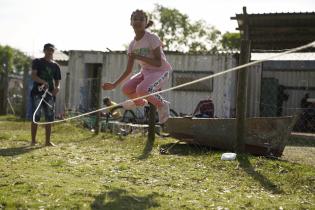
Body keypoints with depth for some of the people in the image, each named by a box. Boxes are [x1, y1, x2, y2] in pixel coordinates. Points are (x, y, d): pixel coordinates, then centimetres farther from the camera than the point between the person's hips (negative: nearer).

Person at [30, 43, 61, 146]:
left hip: (49, 94, 4)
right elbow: (33, 76, -9)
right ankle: (33, 141, 0)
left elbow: (57, 81, 15)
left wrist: (57, 88, -9)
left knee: (49, 118, 2)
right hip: (37, 93, -4)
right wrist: (43, 82, -27)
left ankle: (48, 141, 9)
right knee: (36, 117, -6)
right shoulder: (37, 62, 4)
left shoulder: (55, 66, 15)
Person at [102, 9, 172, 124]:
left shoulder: (152, 38, -17)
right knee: (126, 89, -16)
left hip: (160, 71, -6)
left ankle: (162, 104, -5)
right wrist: (114, 84, -3)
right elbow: (128, 70, 4)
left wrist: (139, 57, -29)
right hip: (145, 72, 6)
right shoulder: (132, 44, 1)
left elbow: (158, 63, -23)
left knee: (141, 89, -34)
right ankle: (140, 102, 19)